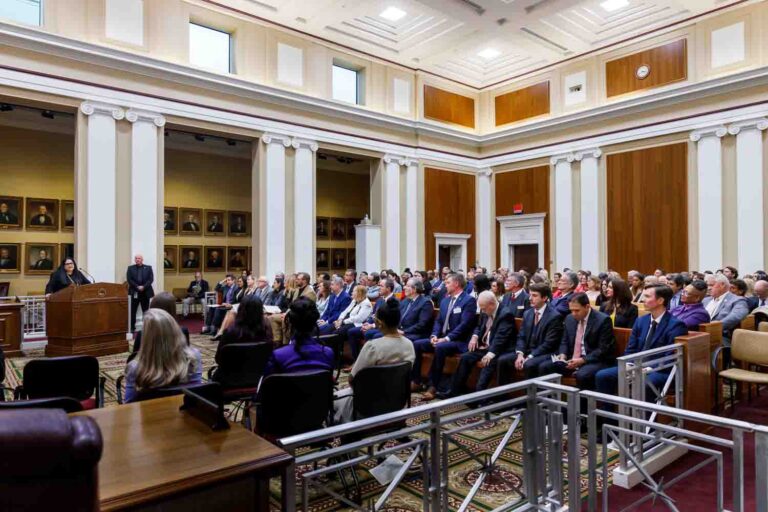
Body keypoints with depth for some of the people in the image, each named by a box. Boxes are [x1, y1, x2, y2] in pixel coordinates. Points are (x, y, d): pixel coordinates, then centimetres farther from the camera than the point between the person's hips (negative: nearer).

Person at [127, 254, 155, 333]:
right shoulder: (130, 268, 7)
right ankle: (132, 327, 8)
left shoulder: (148, 268, 7)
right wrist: (137, 287, -14)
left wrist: (143, 287, -15)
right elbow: (129, 279, -3)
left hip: (145, 292, 0)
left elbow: (151, 279, -2)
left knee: (146, 311, 4)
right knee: (133, 311, 2)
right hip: (135, 292, 0)